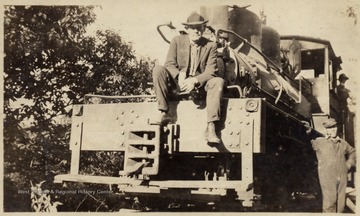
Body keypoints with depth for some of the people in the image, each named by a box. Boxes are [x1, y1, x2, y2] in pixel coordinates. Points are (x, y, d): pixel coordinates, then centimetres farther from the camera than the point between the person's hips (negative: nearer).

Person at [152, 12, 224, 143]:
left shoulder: (211, 46, 0)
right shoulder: (177, 41, 3)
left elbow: (211, 71, -8)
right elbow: (169, 64, -4)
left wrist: (194, 80, -25)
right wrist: (180, 75, -26)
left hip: (199, 84, 0)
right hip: (178, 83, 0)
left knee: (218, 82, -30)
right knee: (158, 70, -25)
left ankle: (211, 128, -37)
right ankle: (163, 113, -26)